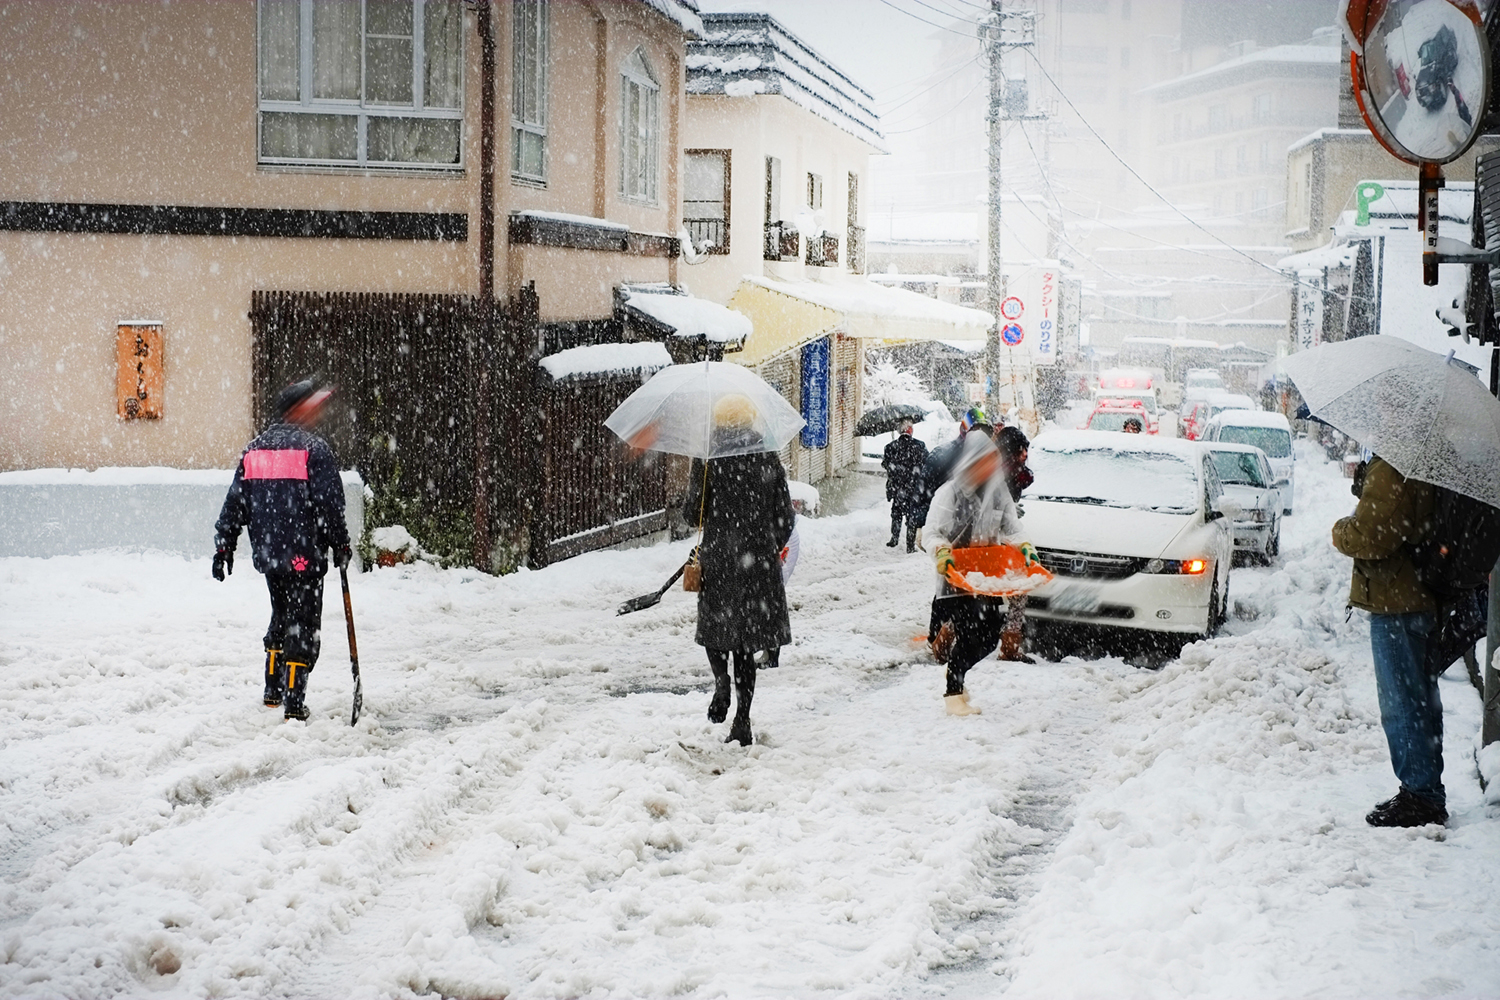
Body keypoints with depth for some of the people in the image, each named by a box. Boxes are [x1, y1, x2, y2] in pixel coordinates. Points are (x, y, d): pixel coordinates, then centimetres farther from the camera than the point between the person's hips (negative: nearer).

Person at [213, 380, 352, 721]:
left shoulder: (254, 449, 10)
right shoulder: (313, 448, -8)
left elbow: (235, 503, 10)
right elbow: (330, 503, -11)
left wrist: (224, 546, 14)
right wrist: (341, 544, -1)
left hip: (266, 552, 6)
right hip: (304, 553, -6)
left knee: (281, 616, 23)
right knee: (304, 625, -1)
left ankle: (273, 691, 28)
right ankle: (294, 703, -5)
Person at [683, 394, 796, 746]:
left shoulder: (707, 458, -6)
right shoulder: (768, 459, 1)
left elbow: (693, 509, -4)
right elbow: (785, 516, 4)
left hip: (717, 558, -2)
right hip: (758, 560, 2)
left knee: (714, 625, 19)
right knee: (747, 637, 8)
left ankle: (722, 684, -6)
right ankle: (742, 722, 4)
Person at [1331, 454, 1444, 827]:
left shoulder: (1391, 471, -21)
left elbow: (1370, 537, -24)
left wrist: (1341, 529, -4)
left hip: (1396, 603, -10)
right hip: (1422, 598, 10)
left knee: (1403, 705, -3)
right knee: (1420, 701, 17)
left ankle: (1420, 794, 1)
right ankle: (1427, 794, 26)